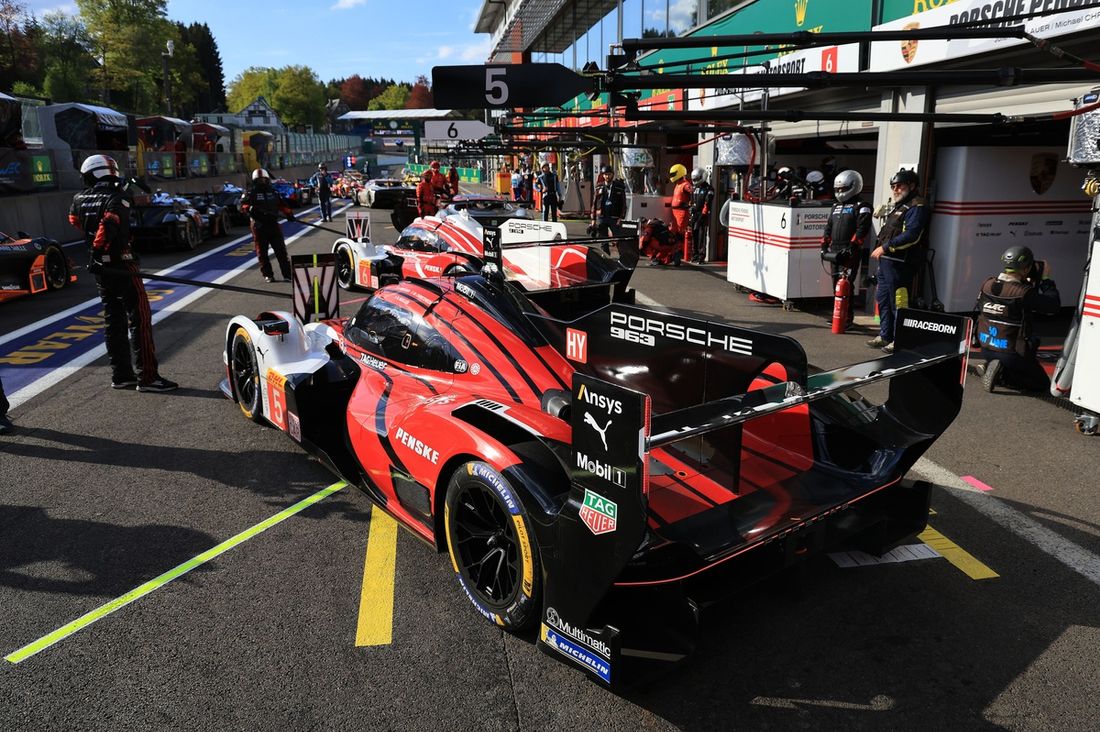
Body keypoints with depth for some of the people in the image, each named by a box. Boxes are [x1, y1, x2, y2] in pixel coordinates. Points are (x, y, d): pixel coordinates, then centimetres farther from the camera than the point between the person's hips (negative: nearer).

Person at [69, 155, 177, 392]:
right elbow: (108, 224, -28)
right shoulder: (116, 198, -14)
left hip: (100, 268, 8)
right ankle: (147, 377, -8)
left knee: (113, 320, 13)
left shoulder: (79, 200, 7)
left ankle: (121, 375, 18)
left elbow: (75, 221, 25)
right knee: (139, 319, -5)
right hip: (122, 265, -8)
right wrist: (98, 248, -13)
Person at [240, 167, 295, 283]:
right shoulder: (251, 193, 2)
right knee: (262, 252, 2)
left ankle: (287, 274, 2)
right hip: (259, 226, -3)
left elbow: (282, 204, 18)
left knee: (281, 250, 0)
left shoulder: (274, 192, 14)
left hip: (273, 224, 3)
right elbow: (243, 205, -5)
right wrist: (249, 208, -26)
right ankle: (267, 275, 11)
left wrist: (289, 213, 3)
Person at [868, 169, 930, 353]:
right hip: (886, 261, 11)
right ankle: (885, 336, 24)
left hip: (900, 263, -10)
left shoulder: (917, 207, -10)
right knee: (883, 299, 15)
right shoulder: (898, 206, 23)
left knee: (898, 303, -8)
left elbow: (911, 236, -21)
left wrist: (885, 247, -19)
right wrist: (881, 250, 11)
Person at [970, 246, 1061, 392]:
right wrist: (1046, 279, -1)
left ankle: (987, 368, 4)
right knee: (1042, 384, 12)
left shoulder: (987, 285, -6)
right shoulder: (1023, 293, -22)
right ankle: (1002, 374, -10)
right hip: (1011, 353, -6)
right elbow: (1054, 305, -13)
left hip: (986, 349, 7)